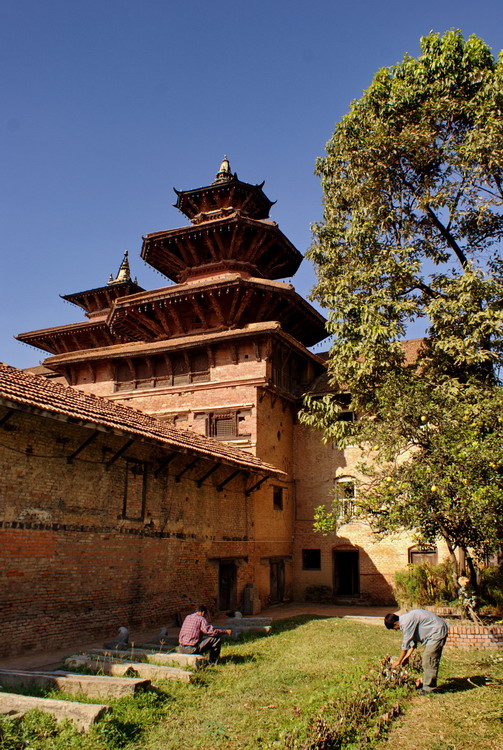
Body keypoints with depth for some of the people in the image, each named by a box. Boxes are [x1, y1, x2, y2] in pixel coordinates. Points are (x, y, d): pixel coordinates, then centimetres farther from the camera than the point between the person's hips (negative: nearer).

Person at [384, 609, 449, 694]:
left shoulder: (406, 622, -22)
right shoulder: (404, 619, 8)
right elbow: (413, 641, 15)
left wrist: (398, 661, -5)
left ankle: (428, 687, -1)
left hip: (437, 632, -10)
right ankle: (425, 683, 22)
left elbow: (406, 643, -15)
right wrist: (407, 656, 14)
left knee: (428, 661, -8)